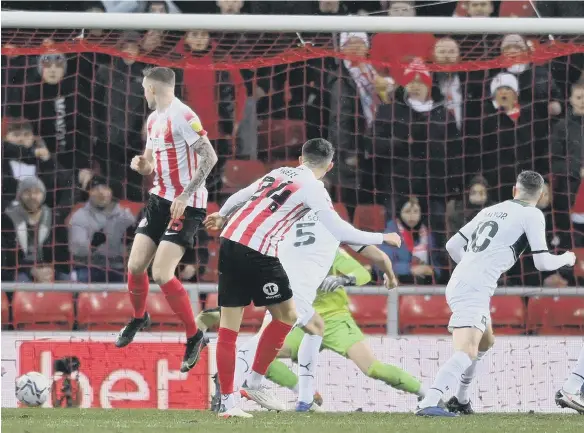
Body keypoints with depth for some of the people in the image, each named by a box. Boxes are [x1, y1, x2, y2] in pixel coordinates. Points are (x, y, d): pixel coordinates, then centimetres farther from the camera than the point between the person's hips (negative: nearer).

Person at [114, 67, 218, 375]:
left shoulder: (182, 117, -18)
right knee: (136, 266, 8)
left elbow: (209, 156, -24)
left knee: (162, 274, -15)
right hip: (160, 199, 8)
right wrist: (141, 164, -3)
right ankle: (139, 318, 37)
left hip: (186, 205, -8)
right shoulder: (153, 119, 12)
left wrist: (186, 196, -26)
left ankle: (195, 337, 0)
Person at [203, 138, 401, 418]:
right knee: (286, 315, 10)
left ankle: (227, 401, 7)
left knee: (228, 327, 6)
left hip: (230, 241, 7)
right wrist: (381, 238, 3)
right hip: (258, 253, -7)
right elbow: (340, 232, -9)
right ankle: (254, 381, 11)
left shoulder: (279, 173, 17)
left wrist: (222, 216, 50)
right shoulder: (313, 189, -3)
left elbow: (241, 196, 30)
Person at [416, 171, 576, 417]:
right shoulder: (531, 215, -1)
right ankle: (428, 403, -40)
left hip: (458, 284, 8)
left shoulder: (490, 211, 19)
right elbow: (542, 262, -2)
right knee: (467, 353, -22)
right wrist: (566, 258, 18)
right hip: (474, 291, -8)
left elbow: (453, 245, 22)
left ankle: (460, 401, 34)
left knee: (485, 342, 31)